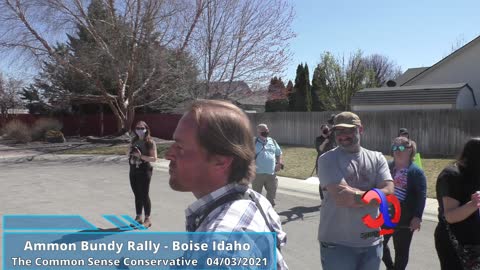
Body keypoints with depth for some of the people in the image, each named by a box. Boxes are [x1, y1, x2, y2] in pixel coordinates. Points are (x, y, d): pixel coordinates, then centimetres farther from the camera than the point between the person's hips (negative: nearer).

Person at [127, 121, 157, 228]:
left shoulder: (150, 142, -8)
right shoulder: (134, 141, 11)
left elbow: (154, 158, -13)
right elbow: (128, 154, 19)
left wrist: (141, 156, -21)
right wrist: (130, 152, -3)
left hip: (144, 171, -6)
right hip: (133, 171, 6)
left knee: (144, 195, -1)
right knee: (137, 195, 13)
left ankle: (147, 219, 9)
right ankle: (138, 217, 24)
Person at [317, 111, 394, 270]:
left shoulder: (377, 158, 4)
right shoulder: (327, 160, -9)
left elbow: (388, 192, -9)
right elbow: (341, 197, -21)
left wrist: (353, 195, -17)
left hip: (372, 241, 4)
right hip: (337, 243, -4)